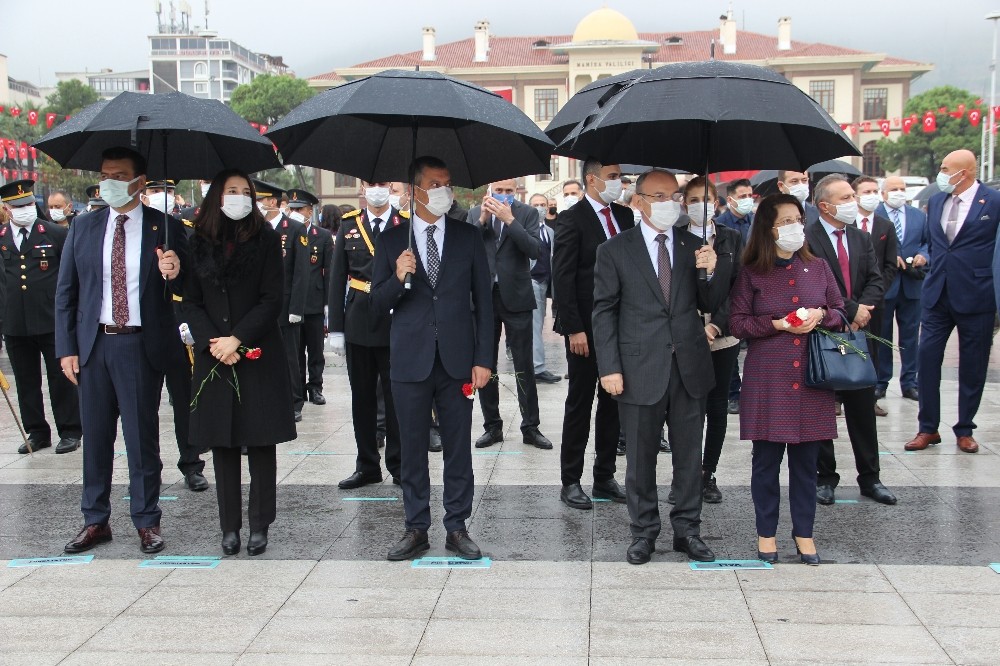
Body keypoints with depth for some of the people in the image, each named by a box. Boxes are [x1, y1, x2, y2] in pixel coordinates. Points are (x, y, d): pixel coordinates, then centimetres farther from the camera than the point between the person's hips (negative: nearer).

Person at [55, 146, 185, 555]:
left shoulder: (165, 229, -1)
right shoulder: (83, 227, 7)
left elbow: (186, 289, 1)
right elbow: (65, 292, 9)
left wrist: (174, 273, -22)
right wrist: (66, 348, 3)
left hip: (141, 345, -3)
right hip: (93, 344, 3)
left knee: (142, 437, 4)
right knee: (96, 437, 11)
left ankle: (147, 522, 17)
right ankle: (95, 522, 23)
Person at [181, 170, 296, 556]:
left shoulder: (266, 239, 0)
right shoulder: (200, 243, 6)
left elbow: (272, 299, -5)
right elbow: (190, 302, 6)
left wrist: (237, 339, -13)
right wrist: (211, 342, -9)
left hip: (258, 355, -2)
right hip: (214, 357, 2)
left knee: (260, 444, 2)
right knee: (222, 445, 6)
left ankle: (259, 525, 12)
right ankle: (230, 526, 15)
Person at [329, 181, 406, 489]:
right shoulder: (349, 226, 7)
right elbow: (337, 279, 7)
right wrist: (336, 328, 1)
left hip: (395, 325, -2)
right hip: (358, 324, 3)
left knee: (396, 397, 3)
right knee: (362, 397, 9)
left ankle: (399, 465, 15)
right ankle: (367, 466, 20)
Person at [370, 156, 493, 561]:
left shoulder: (468, 237, 5)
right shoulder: (391, 241, 4)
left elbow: (483, 301, 5)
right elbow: (378, 304, 4)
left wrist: (483, 359, -2)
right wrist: (398, 278, -17)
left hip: (457, 359, 0)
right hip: (410, 358, 0)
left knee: (458, 448, 5)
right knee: (412, 448, 7)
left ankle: (457, 528, 16)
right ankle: (416, 529, 18)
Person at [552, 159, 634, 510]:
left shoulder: (624, 216, 10)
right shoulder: (572, 219, -9)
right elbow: (562, 278, -13)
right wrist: (574, 329, -17)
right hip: (586, 328, -6)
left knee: (613, 401, 12)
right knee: (580, 404, 3)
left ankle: (605, 477, 23)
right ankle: (570, 481, 14)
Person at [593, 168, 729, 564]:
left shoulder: (694, 246, 7)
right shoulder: (615, 250, -1)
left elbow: (709, 306, 8)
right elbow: (604, 311, -3)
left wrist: (711, 272, -13)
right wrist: (609, 367, -10)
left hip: (689, 368, 3)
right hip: (640, 371, -3)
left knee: (689, 455, 12)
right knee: (640, 457, 9)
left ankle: (687, 529, 25)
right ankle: (644, 532, 24)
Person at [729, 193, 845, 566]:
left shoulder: (818, 269, 8)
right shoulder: (751, 274, -1)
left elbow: (840, 311, 13)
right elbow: (737, 323, -3)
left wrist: (820, 315, -8)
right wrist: (777, 324, -15)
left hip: (811, 379, 2)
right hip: (767, 380, -2)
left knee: (806, 459, 8)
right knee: (767, 458, 5)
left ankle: (804, 532, 23)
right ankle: (766, 531, 20)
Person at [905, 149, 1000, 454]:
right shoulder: (935, 201, 9)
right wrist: (935, 267, 14)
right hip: (937, 294, 4)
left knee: (972, 365, 6)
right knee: (927, 357, 0)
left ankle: (965, 430, 19)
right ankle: (928, 428, 10)